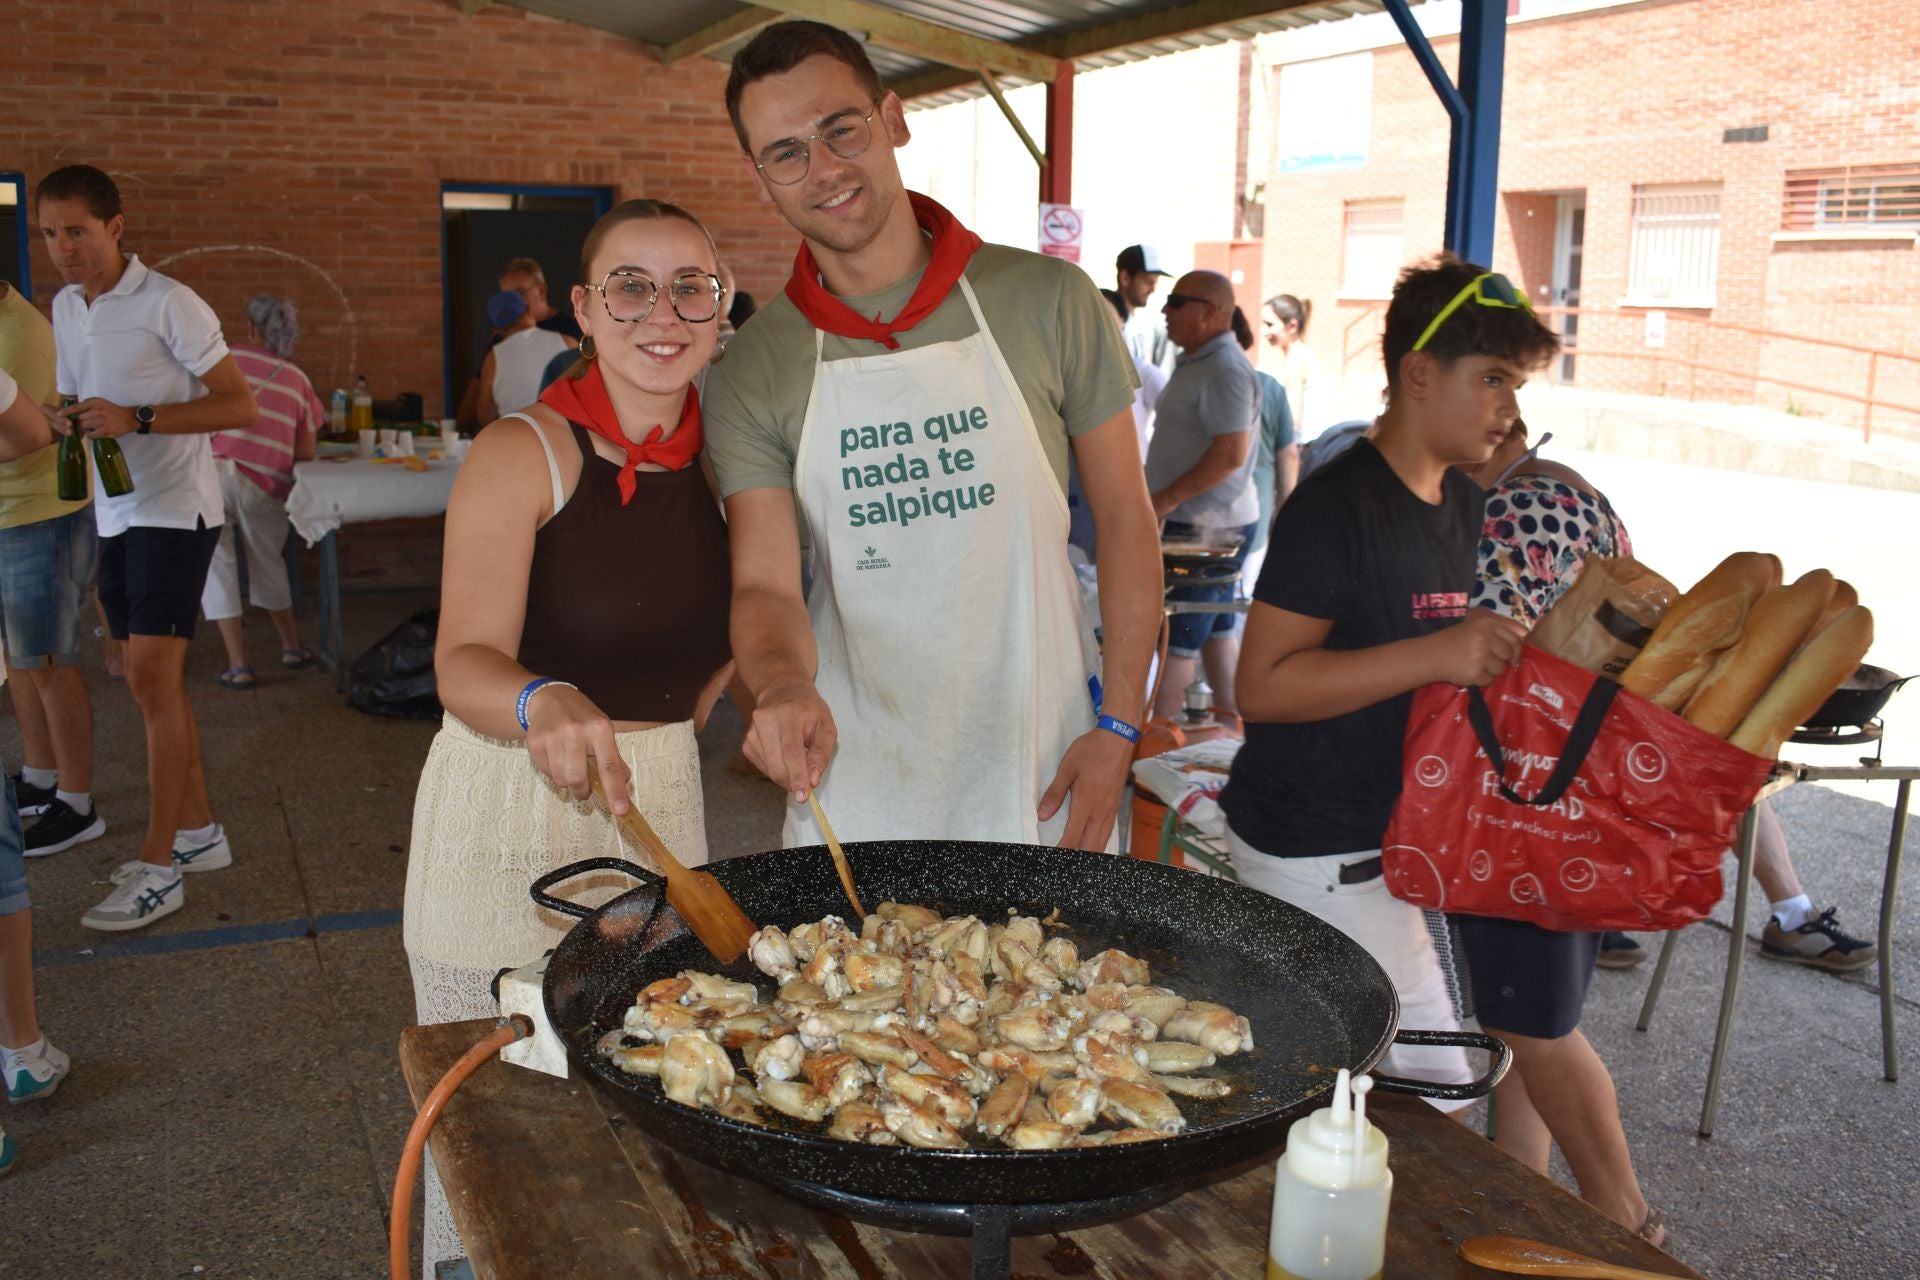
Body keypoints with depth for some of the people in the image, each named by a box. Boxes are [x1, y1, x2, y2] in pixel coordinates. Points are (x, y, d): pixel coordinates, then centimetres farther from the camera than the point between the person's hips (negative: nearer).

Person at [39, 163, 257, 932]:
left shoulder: (168, 305, -12)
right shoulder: (65, 307, 12)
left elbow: (241, 406, -14)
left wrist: (137, 419, -23)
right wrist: (62, 423, -1)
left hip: (174, 511, -8)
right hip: (116, 515, 8)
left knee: (154, 680, -10)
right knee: (152, 682, 12)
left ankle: (157, 869, -4)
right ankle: (198, 833, 24)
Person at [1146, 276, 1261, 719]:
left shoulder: (1224, 369, -18)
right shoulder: (1194, 363, 15)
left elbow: (1231, 454, -25)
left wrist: (1169, 498, -21)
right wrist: (1165, 499, 16)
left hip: (1208, 528, -11)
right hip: (1205, 522, 11)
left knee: (1176, 638, -7)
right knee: (1216, 632, 15)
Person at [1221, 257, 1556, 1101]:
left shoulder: (1463, 503, 11)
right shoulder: (1337, 505, -18)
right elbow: (1261, 685, -23)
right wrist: (1434, 658, -28)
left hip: (1392, 833, 9)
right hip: (1315, 854, -9)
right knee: (1432, 1088, -2)